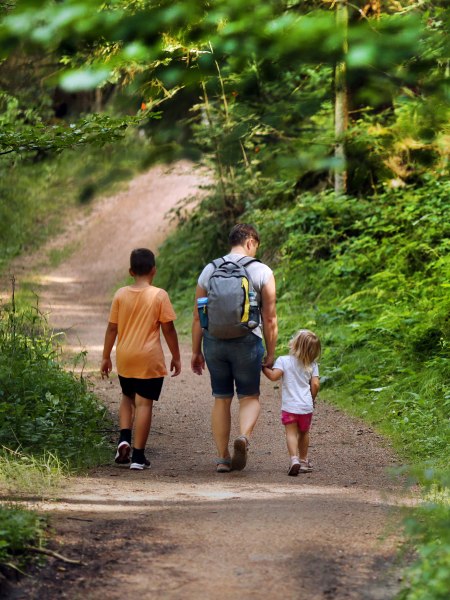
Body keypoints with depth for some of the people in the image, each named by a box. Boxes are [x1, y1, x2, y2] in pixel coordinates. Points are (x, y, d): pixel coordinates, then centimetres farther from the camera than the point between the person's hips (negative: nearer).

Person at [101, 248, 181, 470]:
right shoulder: (159, 296, -8)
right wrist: (176, 357, 5)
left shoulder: (121, 295, 1)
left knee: (128, 398, 23)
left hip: (125, 358, 3)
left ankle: (124, 438, 2)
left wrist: (106, 357, 13)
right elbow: (168, 329, -6)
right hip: (149, 360, -3)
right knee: (144, 404, 0)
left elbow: (112, 328, 4)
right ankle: (138, 456, -1)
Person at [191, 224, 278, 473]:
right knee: (249, 397, 10)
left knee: (221, 398, 12)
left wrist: (196, 351, 15)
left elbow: (198, 316, 8)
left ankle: (222, 457, 12)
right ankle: (244, 436, -19)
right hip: (247, 341, -3)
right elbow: (269, 318, -3)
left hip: (214, 340, 3)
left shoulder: (209, 270, 7)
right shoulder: (262, 272, -2)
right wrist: (270, 353, 5)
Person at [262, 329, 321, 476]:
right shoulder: (312, 365, 3)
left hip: (289, 406, -3)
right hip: (306, 406, 3)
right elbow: (315, 384, -3)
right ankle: (303, 461, 31)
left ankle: (294, 459, -26)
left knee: (291, 433, -4)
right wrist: (312, 399, 14)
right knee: (303, 433, 20)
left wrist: (263, 368, -1)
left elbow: (274, 376, -18)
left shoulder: (283, 361, -6)